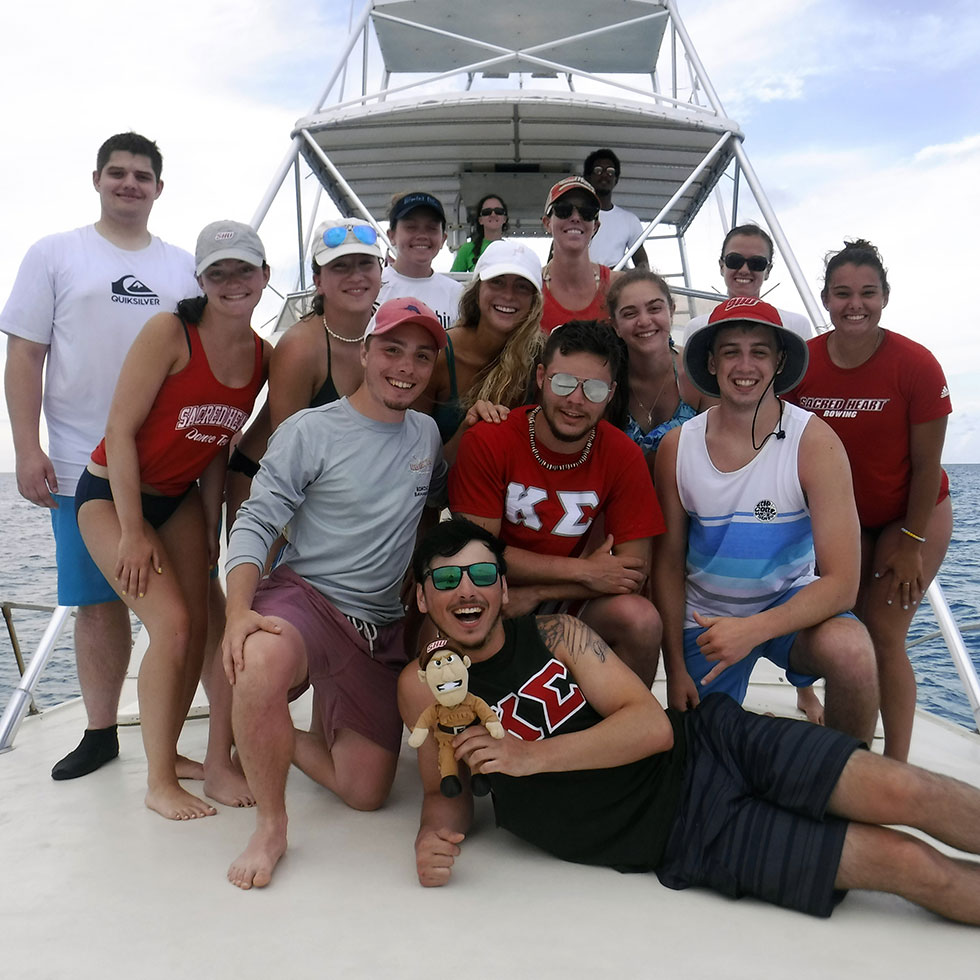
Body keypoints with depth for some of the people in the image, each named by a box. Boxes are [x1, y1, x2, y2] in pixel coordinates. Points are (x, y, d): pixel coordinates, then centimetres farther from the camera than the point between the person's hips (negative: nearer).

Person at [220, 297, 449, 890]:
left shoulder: (426, 434, 9)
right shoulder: (310, 430, -8)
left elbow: (439, 495, 27)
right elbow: (256, 522, -11)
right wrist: (239, 612, -28)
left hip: (381, 627, 5)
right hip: (304, 596, -5)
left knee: (367, 794, 5)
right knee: (260, 665, -41)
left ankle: (274, 739, 33)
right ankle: (271, 828, -16)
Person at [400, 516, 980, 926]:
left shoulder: (554, 633, -3)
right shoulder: (424, 686, -3)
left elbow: (654, 725, -9)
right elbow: (448, 792, 8)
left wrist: (533, 755, -18)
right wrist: (435, 839, -16)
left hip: (710, 741, 2)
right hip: (686, 837, -1)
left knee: (905, 792, -16)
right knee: (902, 861, -10)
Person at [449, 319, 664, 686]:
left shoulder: (623, 456, -8)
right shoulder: (487, 442, -14)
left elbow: (634, 570, -10)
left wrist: (534, 594, -20)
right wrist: (585, 571, -16)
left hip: (569, 601, 2)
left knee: (640, 618, -26)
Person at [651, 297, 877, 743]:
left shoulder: (815, 443, -18)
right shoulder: (677, 447, -10)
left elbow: (840, 581, -22)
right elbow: (668, 563, -4)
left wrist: (751, 631, -35)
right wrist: (675, 669, -8)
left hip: (791, 601, -2)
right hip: (706, 616, 2)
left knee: (850, 650, -31)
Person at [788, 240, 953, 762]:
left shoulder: (915, 364, -20)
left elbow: (927, 465, -15)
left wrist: (911, 544, -12)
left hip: (912, 515, -3)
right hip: (842, 517, 3)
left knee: (883, 635, -7)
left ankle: (896, 766, 5)